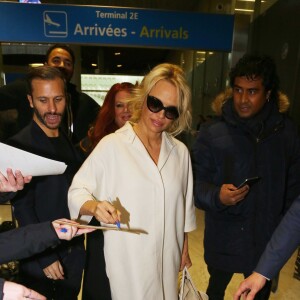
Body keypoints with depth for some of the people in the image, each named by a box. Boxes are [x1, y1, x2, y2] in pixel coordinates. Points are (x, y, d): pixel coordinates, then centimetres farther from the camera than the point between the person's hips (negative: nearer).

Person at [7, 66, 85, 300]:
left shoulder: (70, 142, 2)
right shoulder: (20, 145, -17)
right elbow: (23, 209, -16)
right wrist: (46, 258, -13)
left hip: (74, 254, 6)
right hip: (40, 260, -5)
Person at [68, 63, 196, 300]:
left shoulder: (180, 152, 0)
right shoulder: (111, 145, -14)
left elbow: (184, 208, 8)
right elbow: (77, 191, -11)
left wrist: (185, 251, 12)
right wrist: (94, 206, -31)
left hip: (167, 260, 4)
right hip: (126, 262, -3)